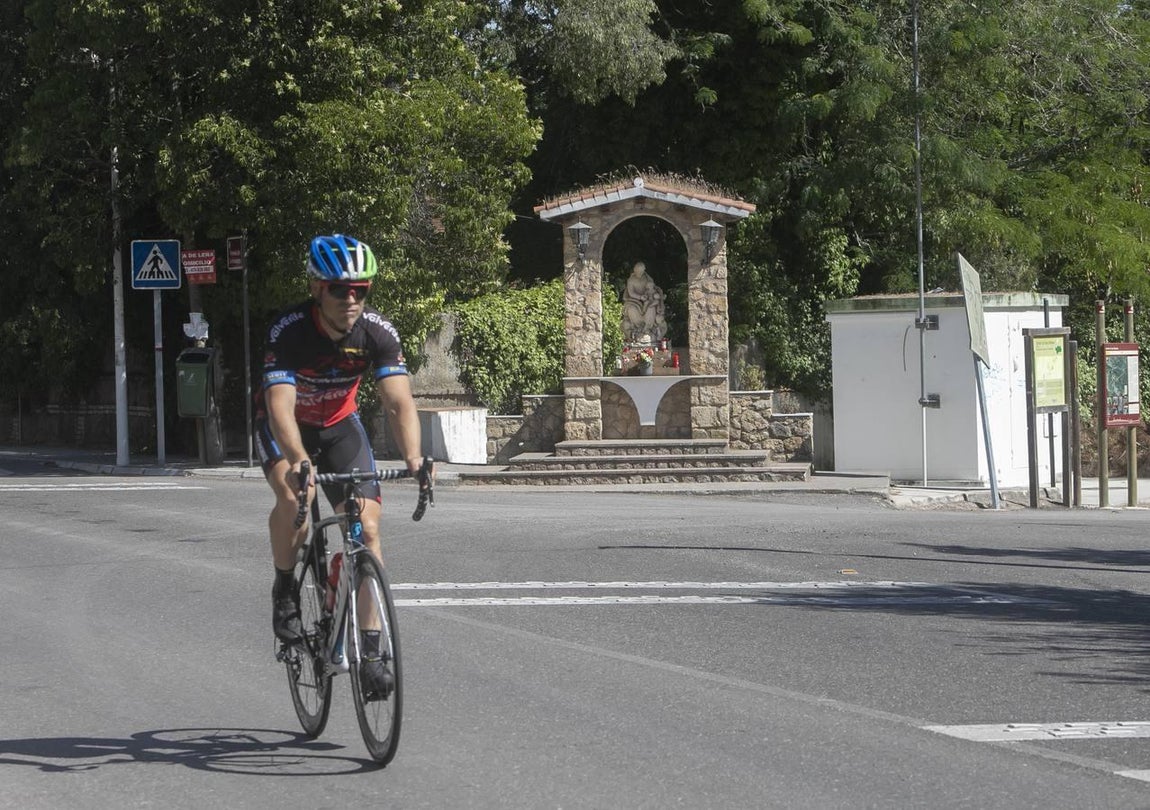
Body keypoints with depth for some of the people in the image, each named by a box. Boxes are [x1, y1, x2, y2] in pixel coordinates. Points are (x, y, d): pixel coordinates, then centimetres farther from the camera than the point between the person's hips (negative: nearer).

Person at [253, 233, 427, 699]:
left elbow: (399, 402, -29)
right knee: (296, 495, -33)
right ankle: (284, 590, -7)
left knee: (367, 527, -11)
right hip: (284, 427, -3)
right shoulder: (290, 330, -31)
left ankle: (370, 649, -4)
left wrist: (413, 458, -48)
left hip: (339, 425, 3)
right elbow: (280, 405, -41)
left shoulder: (377, 333, -22)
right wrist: (299, 461, -58)